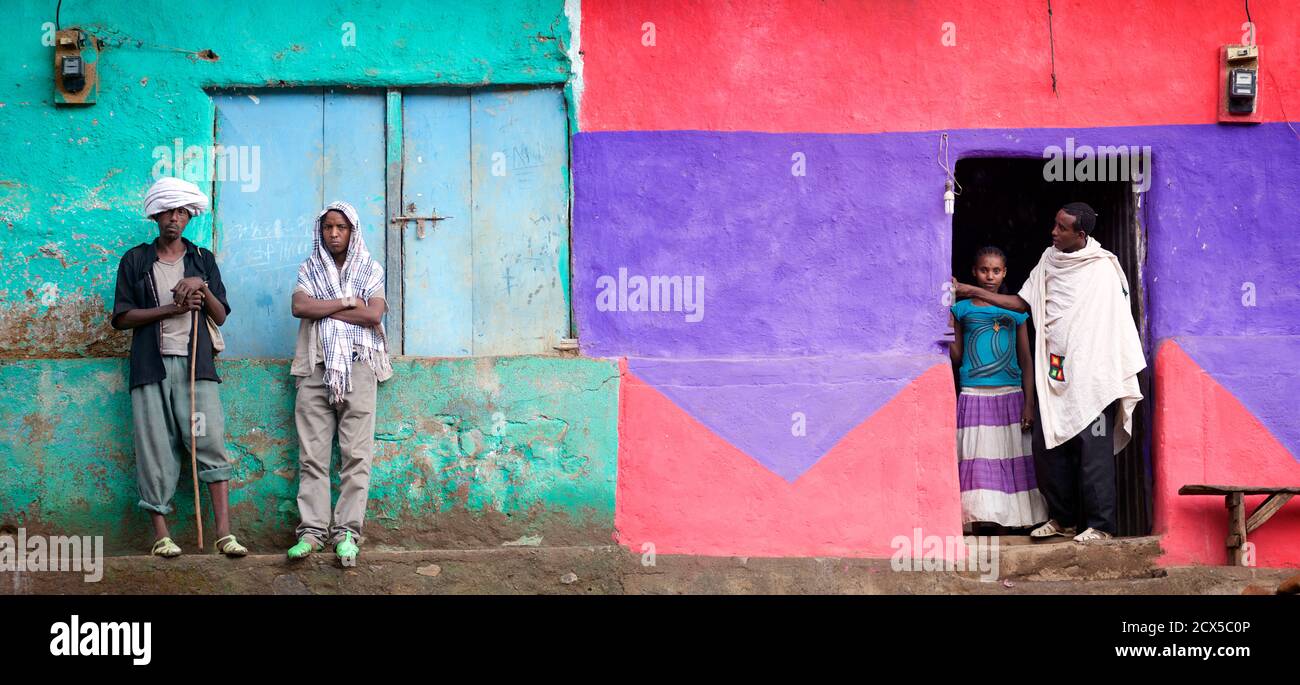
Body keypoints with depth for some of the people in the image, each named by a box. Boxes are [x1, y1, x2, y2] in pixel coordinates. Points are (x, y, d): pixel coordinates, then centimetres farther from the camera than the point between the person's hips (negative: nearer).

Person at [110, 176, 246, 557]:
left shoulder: (203, 260, 15)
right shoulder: (135, 260, 10)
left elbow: (221, 316, 9)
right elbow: (122, 317, 3)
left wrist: (202, 287, -9)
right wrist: (171, 309, -8)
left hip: (195, 365, 1)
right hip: (152, 366, -1)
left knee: (211, 444, -10)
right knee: (156, 450, -4)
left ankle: (224, 533, -13)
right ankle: (161, 535, -1)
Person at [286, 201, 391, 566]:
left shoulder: (370, 270, 10)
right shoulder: (310, 269, 13)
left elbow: (374, 315, -6)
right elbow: (299, 307, -6)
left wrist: (324, 310, -5)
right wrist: (347, 303, -6)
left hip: (357, 367, -1)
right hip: (316, 367, 1)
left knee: (356, 454, -6)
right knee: (312, 453, -3)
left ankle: (347, 532, -6)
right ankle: (312, 531, -4)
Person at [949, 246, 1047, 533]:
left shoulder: (1016, 310, 9)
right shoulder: (962, 309, 7)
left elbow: (1026, 360, 8)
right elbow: (956, 357, 9)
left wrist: (1029, 403, 1)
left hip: (1010, 396, 1)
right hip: (973, 397, -1)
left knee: (1011, 460, -1)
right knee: (978, 460, -6)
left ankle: (1008, 519, 1)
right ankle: (980, 519, -7)